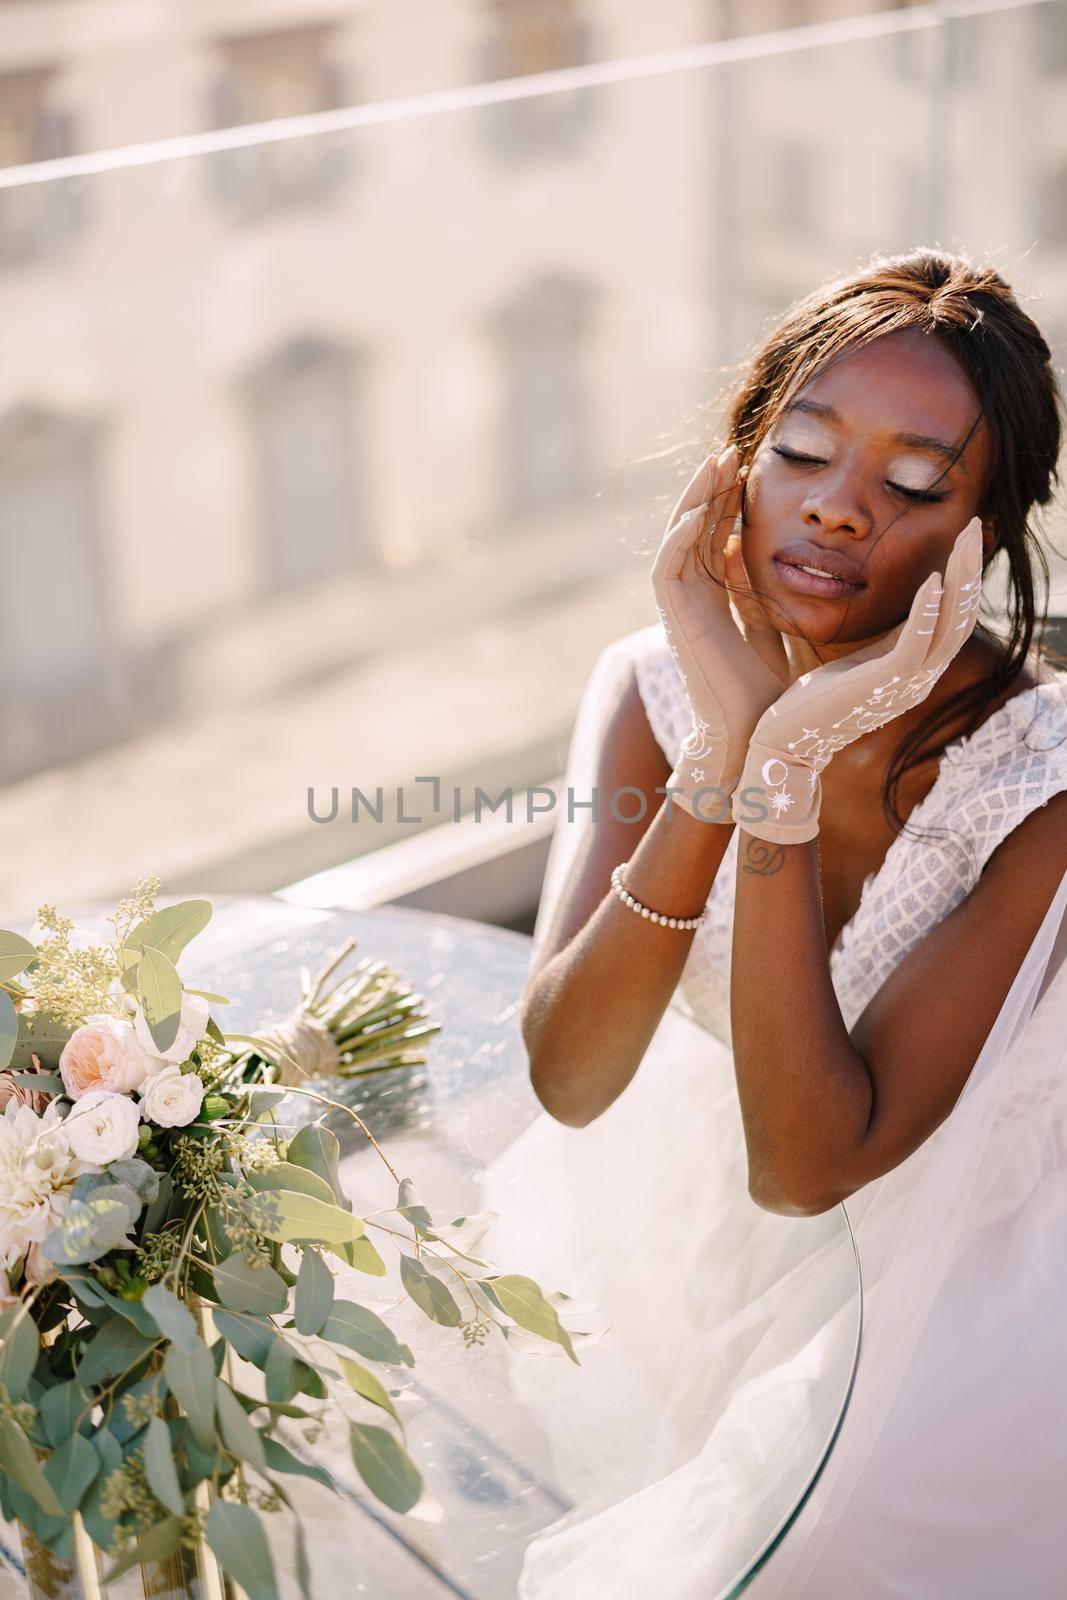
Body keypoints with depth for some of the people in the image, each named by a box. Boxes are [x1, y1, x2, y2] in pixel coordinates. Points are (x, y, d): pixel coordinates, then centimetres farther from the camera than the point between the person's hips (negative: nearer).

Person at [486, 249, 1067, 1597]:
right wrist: (723, 747, -37)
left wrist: (789, 781, -40)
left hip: (928, 1283, -3)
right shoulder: (651, 687, -15)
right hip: (681, 1213, 4)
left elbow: (805, 1166, -30)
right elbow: (567, 1078, -26)